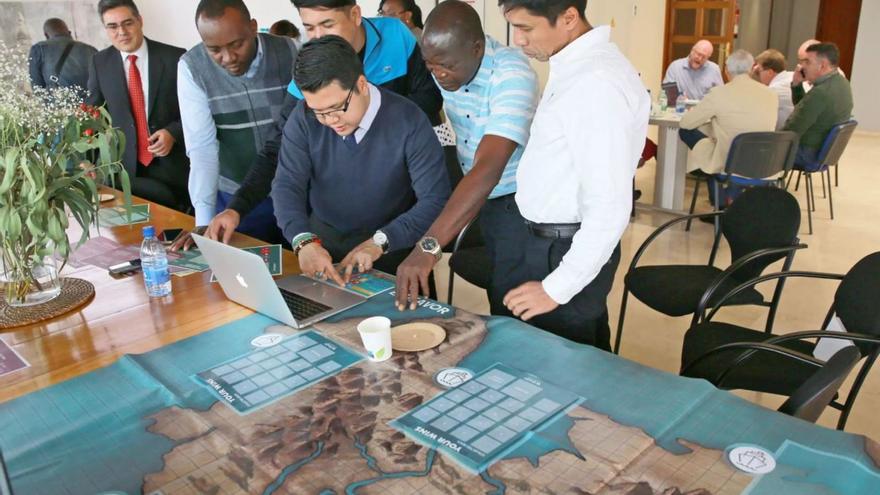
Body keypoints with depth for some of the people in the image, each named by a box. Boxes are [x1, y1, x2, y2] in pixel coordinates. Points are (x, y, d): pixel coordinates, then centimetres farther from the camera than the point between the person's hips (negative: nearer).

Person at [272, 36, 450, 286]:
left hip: (390, 245, -2)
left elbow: (436, 200, -16)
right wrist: (304, 241, -29)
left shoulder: (408, 122, -15)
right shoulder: (303, 118, -7)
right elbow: (287, 185, -10)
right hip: (321, 237, 3)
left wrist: (379, 242, -27)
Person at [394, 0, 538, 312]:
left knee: (510, 310, -1)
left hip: (520, 204, -6)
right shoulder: (444, 63, -6)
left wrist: (428, 247, -47)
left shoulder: (512, 73, -28)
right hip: (484, 200, 6)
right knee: (498, 297, 16)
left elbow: (488, 170, -39)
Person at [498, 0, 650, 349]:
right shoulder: (573, 66, 5)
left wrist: (557, 289, -19)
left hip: (569, 250, -8)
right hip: (554, 242, 8)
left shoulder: (597, 83, -24)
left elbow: (609, 208, -26)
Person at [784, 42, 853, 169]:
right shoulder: (841, 82, 5)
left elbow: (791, 131, -23)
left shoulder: (820, 92, -27)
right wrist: (797, 84, -1)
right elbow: (804, 108, 12)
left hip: (808, 154, -10)